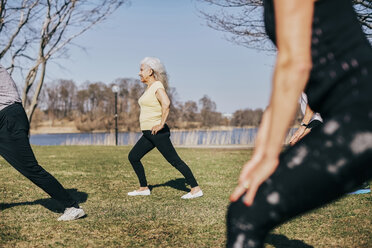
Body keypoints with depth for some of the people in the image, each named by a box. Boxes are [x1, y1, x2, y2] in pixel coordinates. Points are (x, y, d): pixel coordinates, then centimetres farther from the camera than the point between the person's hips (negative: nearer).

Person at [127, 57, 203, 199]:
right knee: (133, 157, 12)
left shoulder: (157, 86, -13)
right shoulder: (149, 88, 16)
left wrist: (161, 124, -27)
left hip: (157, 133, -10)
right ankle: (144, 188, 19)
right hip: (148, 134, 10)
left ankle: (196, 189, -1)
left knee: (175, 161, -7)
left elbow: (166, 104, -30)